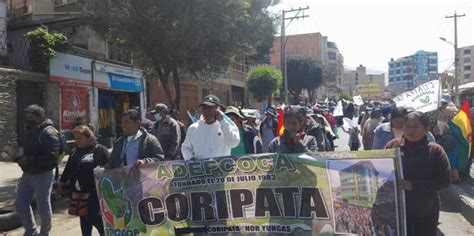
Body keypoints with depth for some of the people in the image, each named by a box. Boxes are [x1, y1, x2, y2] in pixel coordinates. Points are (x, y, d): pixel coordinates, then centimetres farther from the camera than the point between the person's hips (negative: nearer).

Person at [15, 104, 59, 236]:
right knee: (20, 205, 13)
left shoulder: (48, 133, -17)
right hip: (27, 174, 8)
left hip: (42, 175, -8)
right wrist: (21, 158, 4)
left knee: (43, 207, 5)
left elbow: (52, 157, -24)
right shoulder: (29, 130, 11)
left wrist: (29, 160, -27)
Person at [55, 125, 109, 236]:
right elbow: (67, 171, 21)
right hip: (80, 193, 7)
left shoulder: (100, 150, -9)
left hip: (94, 192, -7)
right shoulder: (75, 152, 13)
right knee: (84, 220, 13)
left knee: (94, 217, -8)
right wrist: (60, 186, 22)